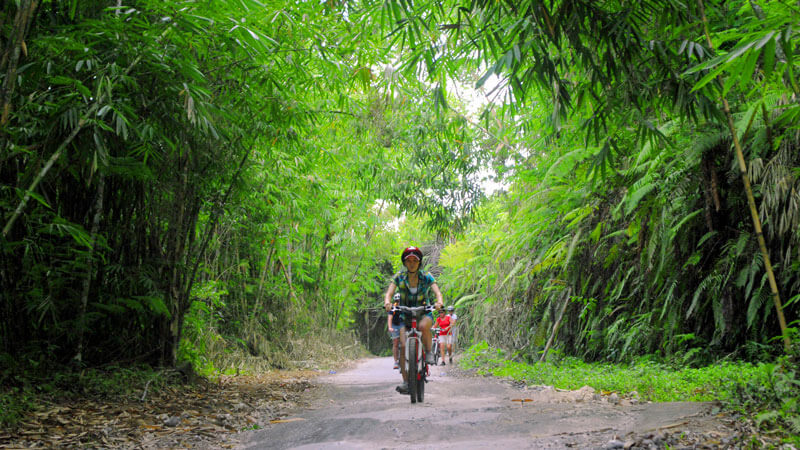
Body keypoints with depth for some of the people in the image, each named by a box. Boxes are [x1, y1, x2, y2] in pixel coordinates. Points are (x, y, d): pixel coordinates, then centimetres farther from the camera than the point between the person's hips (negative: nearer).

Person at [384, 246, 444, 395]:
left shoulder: (426, 277, -7)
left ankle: (429, 352, -12)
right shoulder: (399, 277, -5)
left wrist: (439, 302, -40)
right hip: (405, 314, 1)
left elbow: (437, 292, -17)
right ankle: (405, 382, -9)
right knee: (403, 346, -16)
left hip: (424, 313, -1)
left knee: (423, 326, -38)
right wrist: (387, 302, -38)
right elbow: (389, 292, -15)